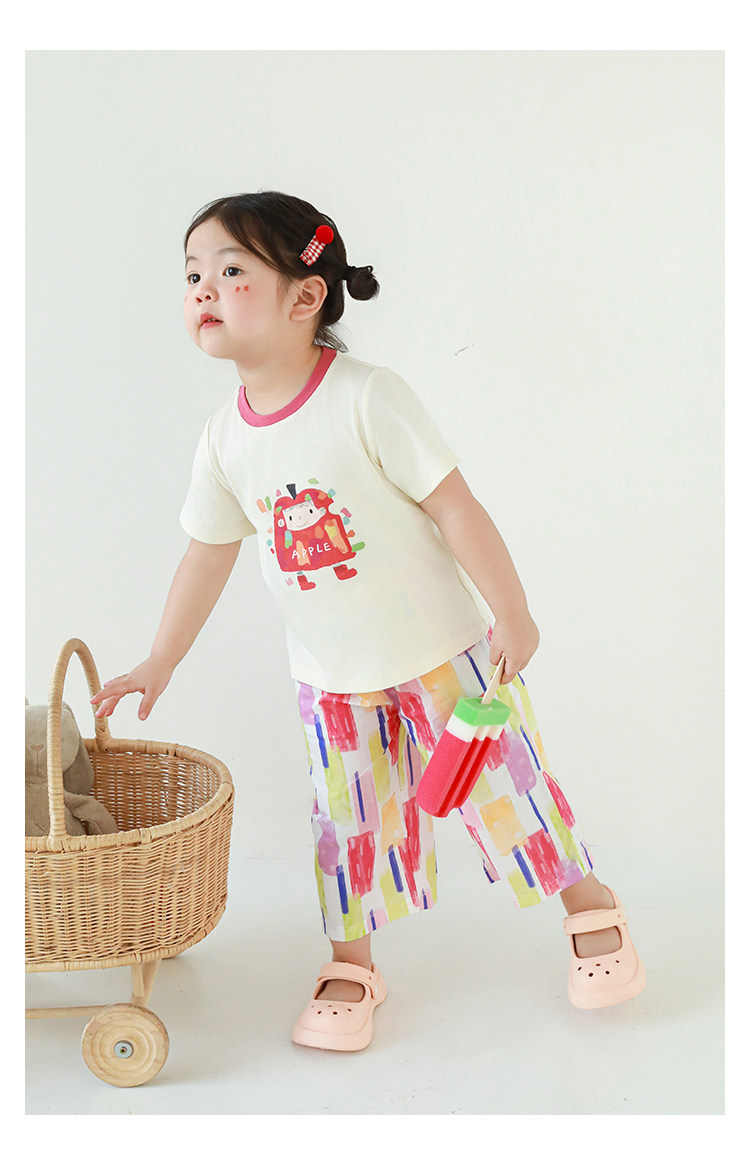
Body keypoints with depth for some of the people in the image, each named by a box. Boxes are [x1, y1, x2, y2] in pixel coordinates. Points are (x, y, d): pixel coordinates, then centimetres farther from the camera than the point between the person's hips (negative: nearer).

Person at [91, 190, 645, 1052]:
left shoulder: (365, 399, -22)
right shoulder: (226, 438, -6)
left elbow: (453, 505, -19)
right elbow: (207, 554, 6)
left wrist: (512, 616, -15)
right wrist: (158, 665, 12)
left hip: (438, 649, -4)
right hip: (331, 675, 4)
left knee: (503, 781, 9)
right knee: (347, 817, 11)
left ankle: (590, 906, 33)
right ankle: (350, 964, 32)